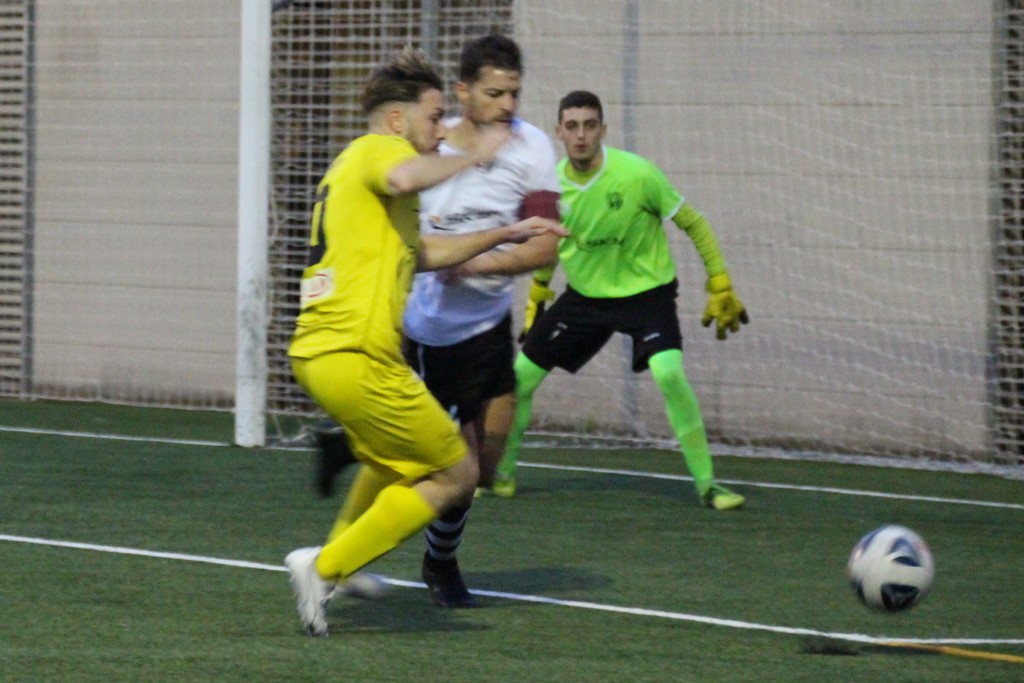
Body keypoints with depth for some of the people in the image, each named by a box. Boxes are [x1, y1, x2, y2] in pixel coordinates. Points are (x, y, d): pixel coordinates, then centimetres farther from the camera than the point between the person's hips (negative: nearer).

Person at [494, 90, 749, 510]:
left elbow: (693, 224, -9)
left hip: (646, 290, -5)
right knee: (520, 376, 0)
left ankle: (706, 485, -16)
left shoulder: (637, 173, -21)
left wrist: (720, 285, -11)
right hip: (584, 294, 5)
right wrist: (537, 293, 18)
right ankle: (501, 472, 23)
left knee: (669, 373, -28)